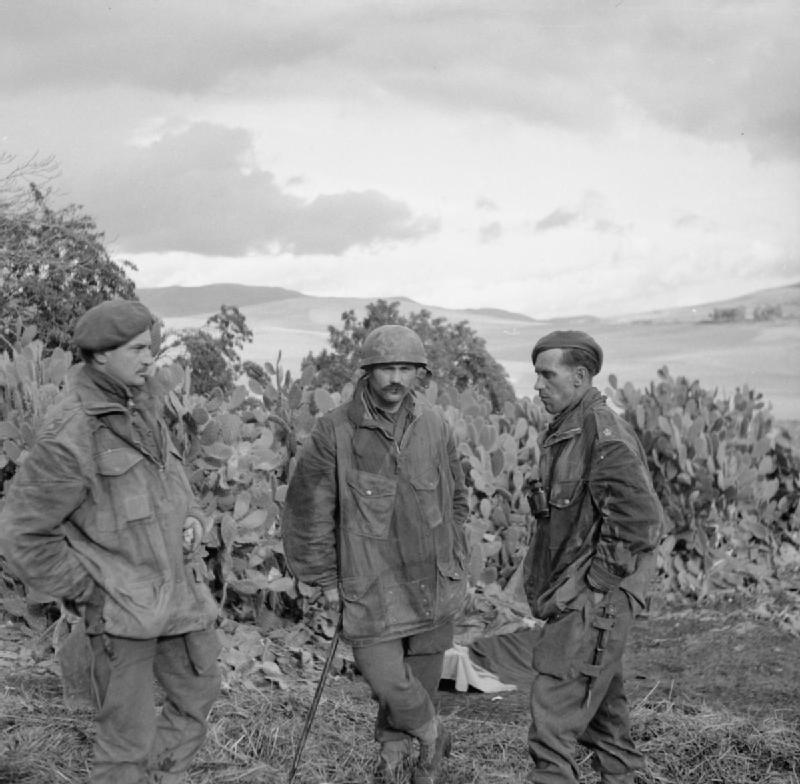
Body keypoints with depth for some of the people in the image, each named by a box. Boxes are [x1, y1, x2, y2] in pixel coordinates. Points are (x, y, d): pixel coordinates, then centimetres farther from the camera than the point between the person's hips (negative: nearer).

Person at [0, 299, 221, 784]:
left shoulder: (140, 408, 5)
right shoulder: (70, 434, -19)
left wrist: (191, 518, 3)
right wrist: (85, 592, -11)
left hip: (179, 589, 8)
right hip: (121, 606, -8)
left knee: (198, 695, 19)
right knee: (129, 733, 2)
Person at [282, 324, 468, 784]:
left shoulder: (436, 427, 1)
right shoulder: (335, 432, -10)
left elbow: (456, 499, 14)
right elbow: (309, 509, -3)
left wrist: (456, 563, 12)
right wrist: (325, 577, -1)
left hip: (434, 584, 3)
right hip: (370, 587, -3)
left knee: (424, 677, 11)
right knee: (387, 680, -7)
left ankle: (394, 746, 36)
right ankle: (432, 733, 23)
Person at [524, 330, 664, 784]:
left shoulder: (605, 434, -17)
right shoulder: (563, 431, 13)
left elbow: (640, 518, -23)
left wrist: (595, 584, -17)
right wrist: (544, 584, 17)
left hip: (595, 597, -10)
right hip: (571, 593, 10)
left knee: (555, 713, -10)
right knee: (601, 701, 20)